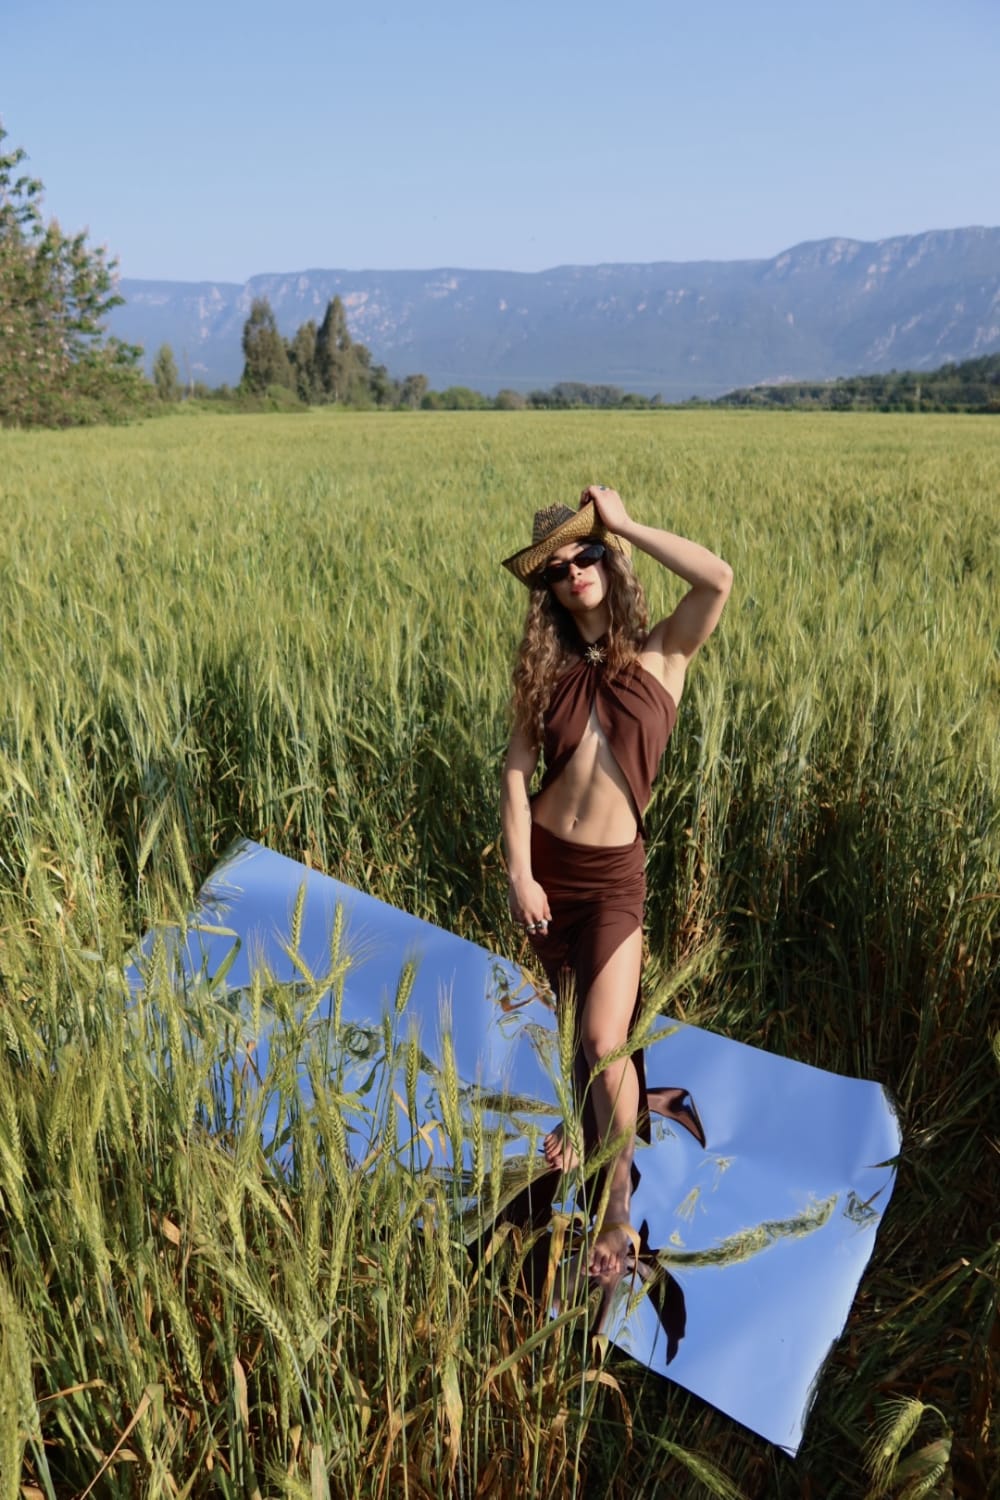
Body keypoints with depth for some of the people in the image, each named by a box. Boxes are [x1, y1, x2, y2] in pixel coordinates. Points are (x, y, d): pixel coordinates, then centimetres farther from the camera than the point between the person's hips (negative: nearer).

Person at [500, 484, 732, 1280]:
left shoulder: (663, 651, -6)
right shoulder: (547, 665, 2)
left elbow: (720, 577, -25)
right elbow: (517, 765, -2)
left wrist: (624, 523, -17)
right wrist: (520, 871, -10)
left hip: (614, 871, -3)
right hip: (545, 860, 4)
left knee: (606, 1039, -8)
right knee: (575, 1020, 20)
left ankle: (618, 1210, 8)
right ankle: (593, 1128, 46)